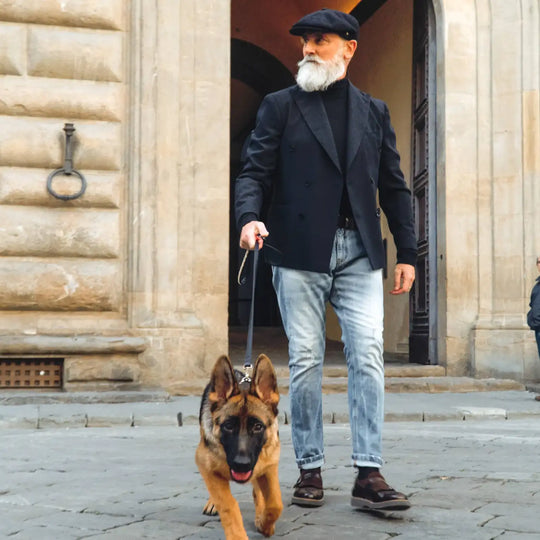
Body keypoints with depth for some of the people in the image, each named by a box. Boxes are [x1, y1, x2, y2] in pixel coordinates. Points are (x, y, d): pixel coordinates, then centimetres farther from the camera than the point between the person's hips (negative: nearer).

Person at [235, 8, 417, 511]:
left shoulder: (374, 111, 16)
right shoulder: (280, 106, 10)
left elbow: (393, 186, 16)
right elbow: (254, 172, 2)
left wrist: (407, 252, 10)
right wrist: (249, 216, -19)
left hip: (359, 252, 2)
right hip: (299, 251, -1)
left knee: (367, 355, -7)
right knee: (305, 360, 1)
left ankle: (368, 474, -3)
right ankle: (309, 469, 12)